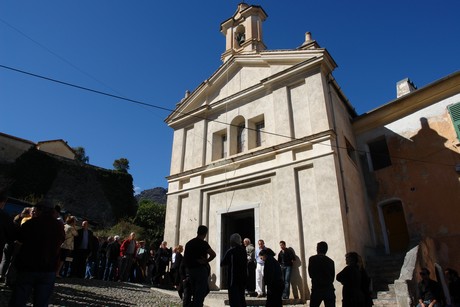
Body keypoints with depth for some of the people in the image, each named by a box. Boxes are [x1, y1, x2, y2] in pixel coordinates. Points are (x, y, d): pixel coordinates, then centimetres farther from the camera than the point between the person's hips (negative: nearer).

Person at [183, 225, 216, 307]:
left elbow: (184, 259, 12)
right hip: (200, 269, -7)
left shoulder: (188, 243, 7)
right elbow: (213, 254, -24)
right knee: (200, 292, 1)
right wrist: (206, 261, -12)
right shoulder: (203, 243, -13)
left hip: (189, 270, 7)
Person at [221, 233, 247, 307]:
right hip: (243, 278, 6)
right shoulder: (243, 250, 2)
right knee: (241, 298, 19)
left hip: (233, 278, -6)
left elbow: (222, 263, -10)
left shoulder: (231, 251, -13)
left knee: (234, 299, -1)